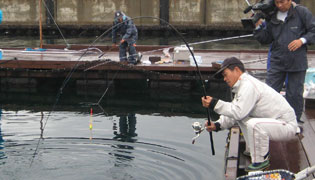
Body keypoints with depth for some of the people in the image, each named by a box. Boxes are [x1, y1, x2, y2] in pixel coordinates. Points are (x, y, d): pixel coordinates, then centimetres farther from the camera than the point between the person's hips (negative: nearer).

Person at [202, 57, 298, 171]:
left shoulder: (248, 85, -21)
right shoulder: (242, 85, 11)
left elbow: (238, 112, -28)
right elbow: (235, 112, 9)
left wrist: (215, 104, -23)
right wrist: (217, 125, -5)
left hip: (287, 125, -10)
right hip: (276, 120, 10)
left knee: (253, 124, -33)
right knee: (241, 117, 12)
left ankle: (261, 161, -11)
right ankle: (262, 150, 20)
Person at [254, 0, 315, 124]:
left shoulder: (302, 12, -5)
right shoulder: (272, 17, 6)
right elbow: (266, 39, 12)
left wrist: (302, 40, -16)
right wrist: (258, 27, -2)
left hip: (297, 62, -3)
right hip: (277, 61, 3)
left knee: (295, 94, 7)